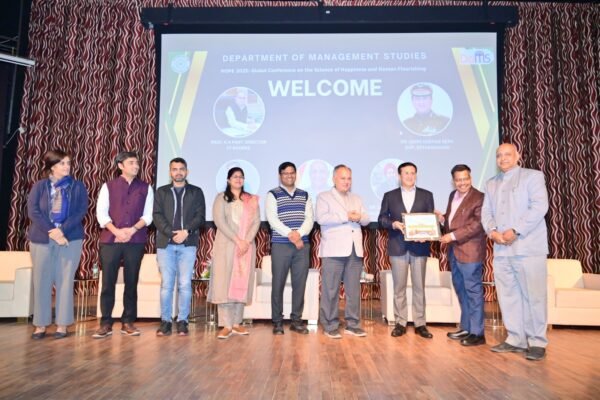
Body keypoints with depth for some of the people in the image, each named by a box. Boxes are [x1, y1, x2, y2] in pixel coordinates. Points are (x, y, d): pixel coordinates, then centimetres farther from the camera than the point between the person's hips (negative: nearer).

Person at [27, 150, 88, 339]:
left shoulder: (78, 186, 5)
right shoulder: (39, 186, 6)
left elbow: (81, 211, -4)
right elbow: (33, 211, -3)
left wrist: (62, 230, -16)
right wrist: (52, 231, -15)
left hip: (70, 239, -1)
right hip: (41, 239, 1)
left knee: (65, 281, 0)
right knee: (41, 281, 3)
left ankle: (62, 324, 7)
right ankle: (41, 324, 14)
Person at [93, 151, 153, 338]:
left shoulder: (145, 188, 10)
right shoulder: (108, 186, 8)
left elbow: (148, 215, 4)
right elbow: (101, 213, 1)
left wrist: (132, 230, -11)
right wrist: (116, 231, -13)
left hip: (136, 241, 1)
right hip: (110, 240, -1)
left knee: (131, 282, 4)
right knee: (108, 282, -1)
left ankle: (127, 322, 12)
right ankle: (106, 323, 7)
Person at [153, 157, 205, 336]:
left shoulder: (196, 192, 12)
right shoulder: (161, 192, 13)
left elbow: (200, 216, 3)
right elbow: (157, 215, 2)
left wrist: (186, 231, -13)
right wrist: (171, 233, -12)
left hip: (188, 244, 0)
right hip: (165, 243, 1)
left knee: (185, 284, -2)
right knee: (166, 284, 1)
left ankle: (182, 321, 6)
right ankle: (165, 321, 9)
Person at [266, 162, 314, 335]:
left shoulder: (304, 195, 14)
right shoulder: (273, 195, 4)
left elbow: (309, 219, 4)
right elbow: (272, 219, -8)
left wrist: (299, 233, -14)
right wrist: (290, 234, -19)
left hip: (302, 245, 3)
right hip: (280, 245, -3)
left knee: (300, 283, 4)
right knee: (278, 284, 0)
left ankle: (296, 320, 15)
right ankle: (277, 322, 10)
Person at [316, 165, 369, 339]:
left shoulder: (356, 199, 23)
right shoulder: (324, 197, 5)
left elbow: (366, 219, 15)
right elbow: (321, 218, -11)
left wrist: (359, 217, -8)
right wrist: (346, 217, -13)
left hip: (355, 249, 5)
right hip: (334, 250, -5)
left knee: (354, 289, 6)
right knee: (331, 290, -2)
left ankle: (352, 324, 15)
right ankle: (330, 326, 6)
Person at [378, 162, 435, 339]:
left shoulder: (426, 195, 9)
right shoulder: (390, 196, 9)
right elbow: (382, 218, 6)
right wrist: (394, 224, -14)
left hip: (419, 247, 0)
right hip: (398, 247, 0)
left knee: (419, 287, 4)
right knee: (399, 287, 4)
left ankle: (420, 324, 13)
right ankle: (400, 323, 12)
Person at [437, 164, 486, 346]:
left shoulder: (479, 197, -12)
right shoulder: (453, 195, 14)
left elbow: (477, 225, -19)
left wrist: (453, 236, -21)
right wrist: (442, 218, 4)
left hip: (470, 251, -9)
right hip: (454, 250, 9)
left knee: (473, 291, -1)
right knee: (461, 289, 16)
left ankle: (477, 333, 9)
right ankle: (466, 328, 29)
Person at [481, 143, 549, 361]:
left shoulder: (533, 176, 6)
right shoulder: (491, 183, 21)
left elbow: (539, 206, -8)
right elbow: (486, 212, 14)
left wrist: (515, 231, -16)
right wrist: (492, 231, -7)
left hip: (528, 248, -5)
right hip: (501, 250, 5)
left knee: (533, 296, -3)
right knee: (508, 296, 6)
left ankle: (537, 342, 7)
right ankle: (516, 339, 15)